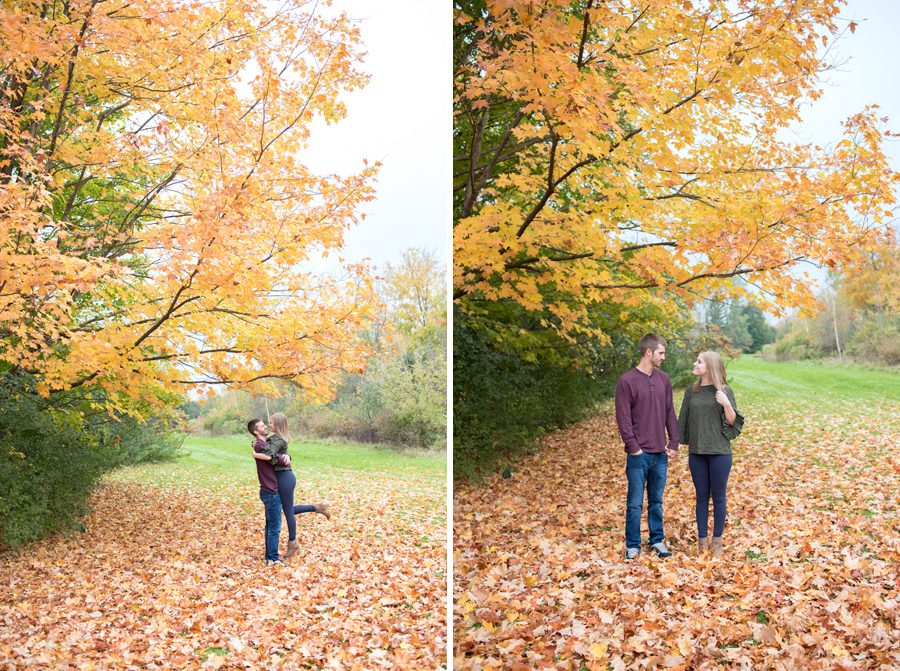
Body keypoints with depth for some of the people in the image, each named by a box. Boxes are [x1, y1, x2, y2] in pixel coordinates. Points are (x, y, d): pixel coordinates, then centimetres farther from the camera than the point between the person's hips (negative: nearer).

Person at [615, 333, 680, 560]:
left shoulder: (664, 379, 8)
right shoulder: (627, 381, -9)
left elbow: (670, 413, 12)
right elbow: (623, 418, -10)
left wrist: (673, 443, 5)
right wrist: (633, 447, -12)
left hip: (660, 454, 5)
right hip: (639, 455, -5)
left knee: (657, 501, 14)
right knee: (635, 503, 3)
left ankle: (657, 541, 25)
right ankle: (632, 546, 14)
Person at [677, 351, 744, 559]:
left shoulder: (724, 390, -4)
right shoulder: (691, 391, 6)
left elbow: (733, 421, -4)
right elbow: (684, 420, 12)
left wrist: (727, 405, -21)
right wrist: (686, 445, 10)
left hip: (719, 452, -3)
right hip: (697, 452, 3)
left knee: (718, 496, 5)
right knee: (701, 496, 9)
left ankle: (717, 541, 15)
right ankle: (702, 540, 17)